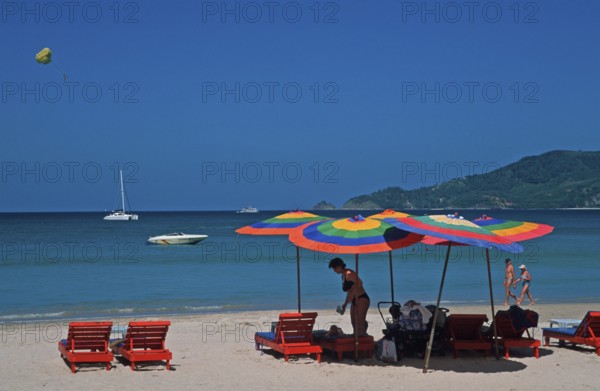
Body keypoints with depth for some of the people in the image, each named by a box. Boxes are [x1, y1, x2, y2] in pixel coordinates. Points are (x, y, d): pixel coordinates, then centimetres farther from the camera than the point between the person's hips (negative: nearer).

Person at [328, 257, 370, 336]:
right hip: (355, 301, 10)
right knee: (355, 326, 9)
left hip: (362, 299, -10)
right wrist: (345, 304, 22)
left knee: (360, 327, -14)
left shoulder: (349, 274, -14)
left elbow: (359, 284, -29)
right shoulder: (343, 276, 15)